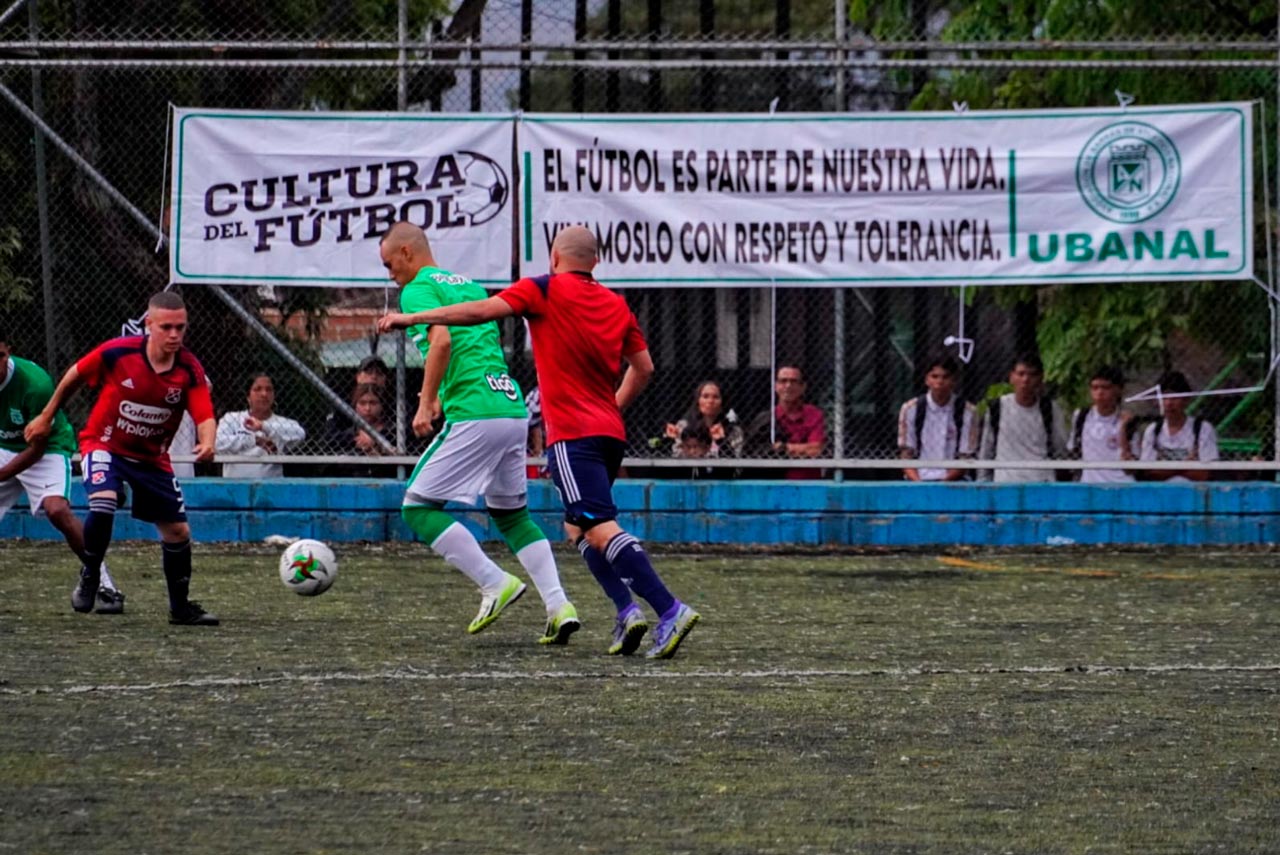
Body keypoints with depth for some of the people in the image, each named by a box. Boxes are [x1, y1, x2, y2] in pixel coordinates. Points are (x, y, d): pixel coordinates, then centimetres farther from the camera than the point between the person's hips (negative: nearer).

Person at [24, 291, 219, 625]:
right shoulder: (116, 353, -21)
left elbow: (205, 416, -23)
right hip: (104, 444, -3)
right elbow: (74, 376, -4)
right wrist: (46, 417, 6)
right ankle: (89, 578, -9)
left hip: (152, 457, 3)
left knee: (177, 530, 4)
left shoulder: (189, 370, -15)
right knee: (103, 503, -32)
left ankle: (181, 606, 24)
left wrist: (207, 444, -47)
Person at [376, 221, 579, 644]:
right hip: (514, 409, 9)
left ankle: (496, 584, -8)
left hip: (474, 415, -9)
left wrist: (427, 404, -16)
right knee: (511, 513, 19)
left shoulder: (419, 290, -3)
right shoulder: (470, 285, 22)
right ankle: (559, 606, 6)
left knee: (419, 507, 0)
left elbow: (442, 341, -20)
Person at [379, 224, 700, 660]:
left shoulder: (546, 290, -3)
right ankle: (627, 609, 3)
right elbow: (643, 367, 20)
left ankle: (670, 610, -27)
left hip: (572, 434, -7)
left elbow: (480, 312, -10)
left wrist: (411, 317, -3)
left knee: (601, 530, -14)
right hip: (610, 433, 7)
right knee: (578, 528, 20)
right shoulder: (616, 304, 15)